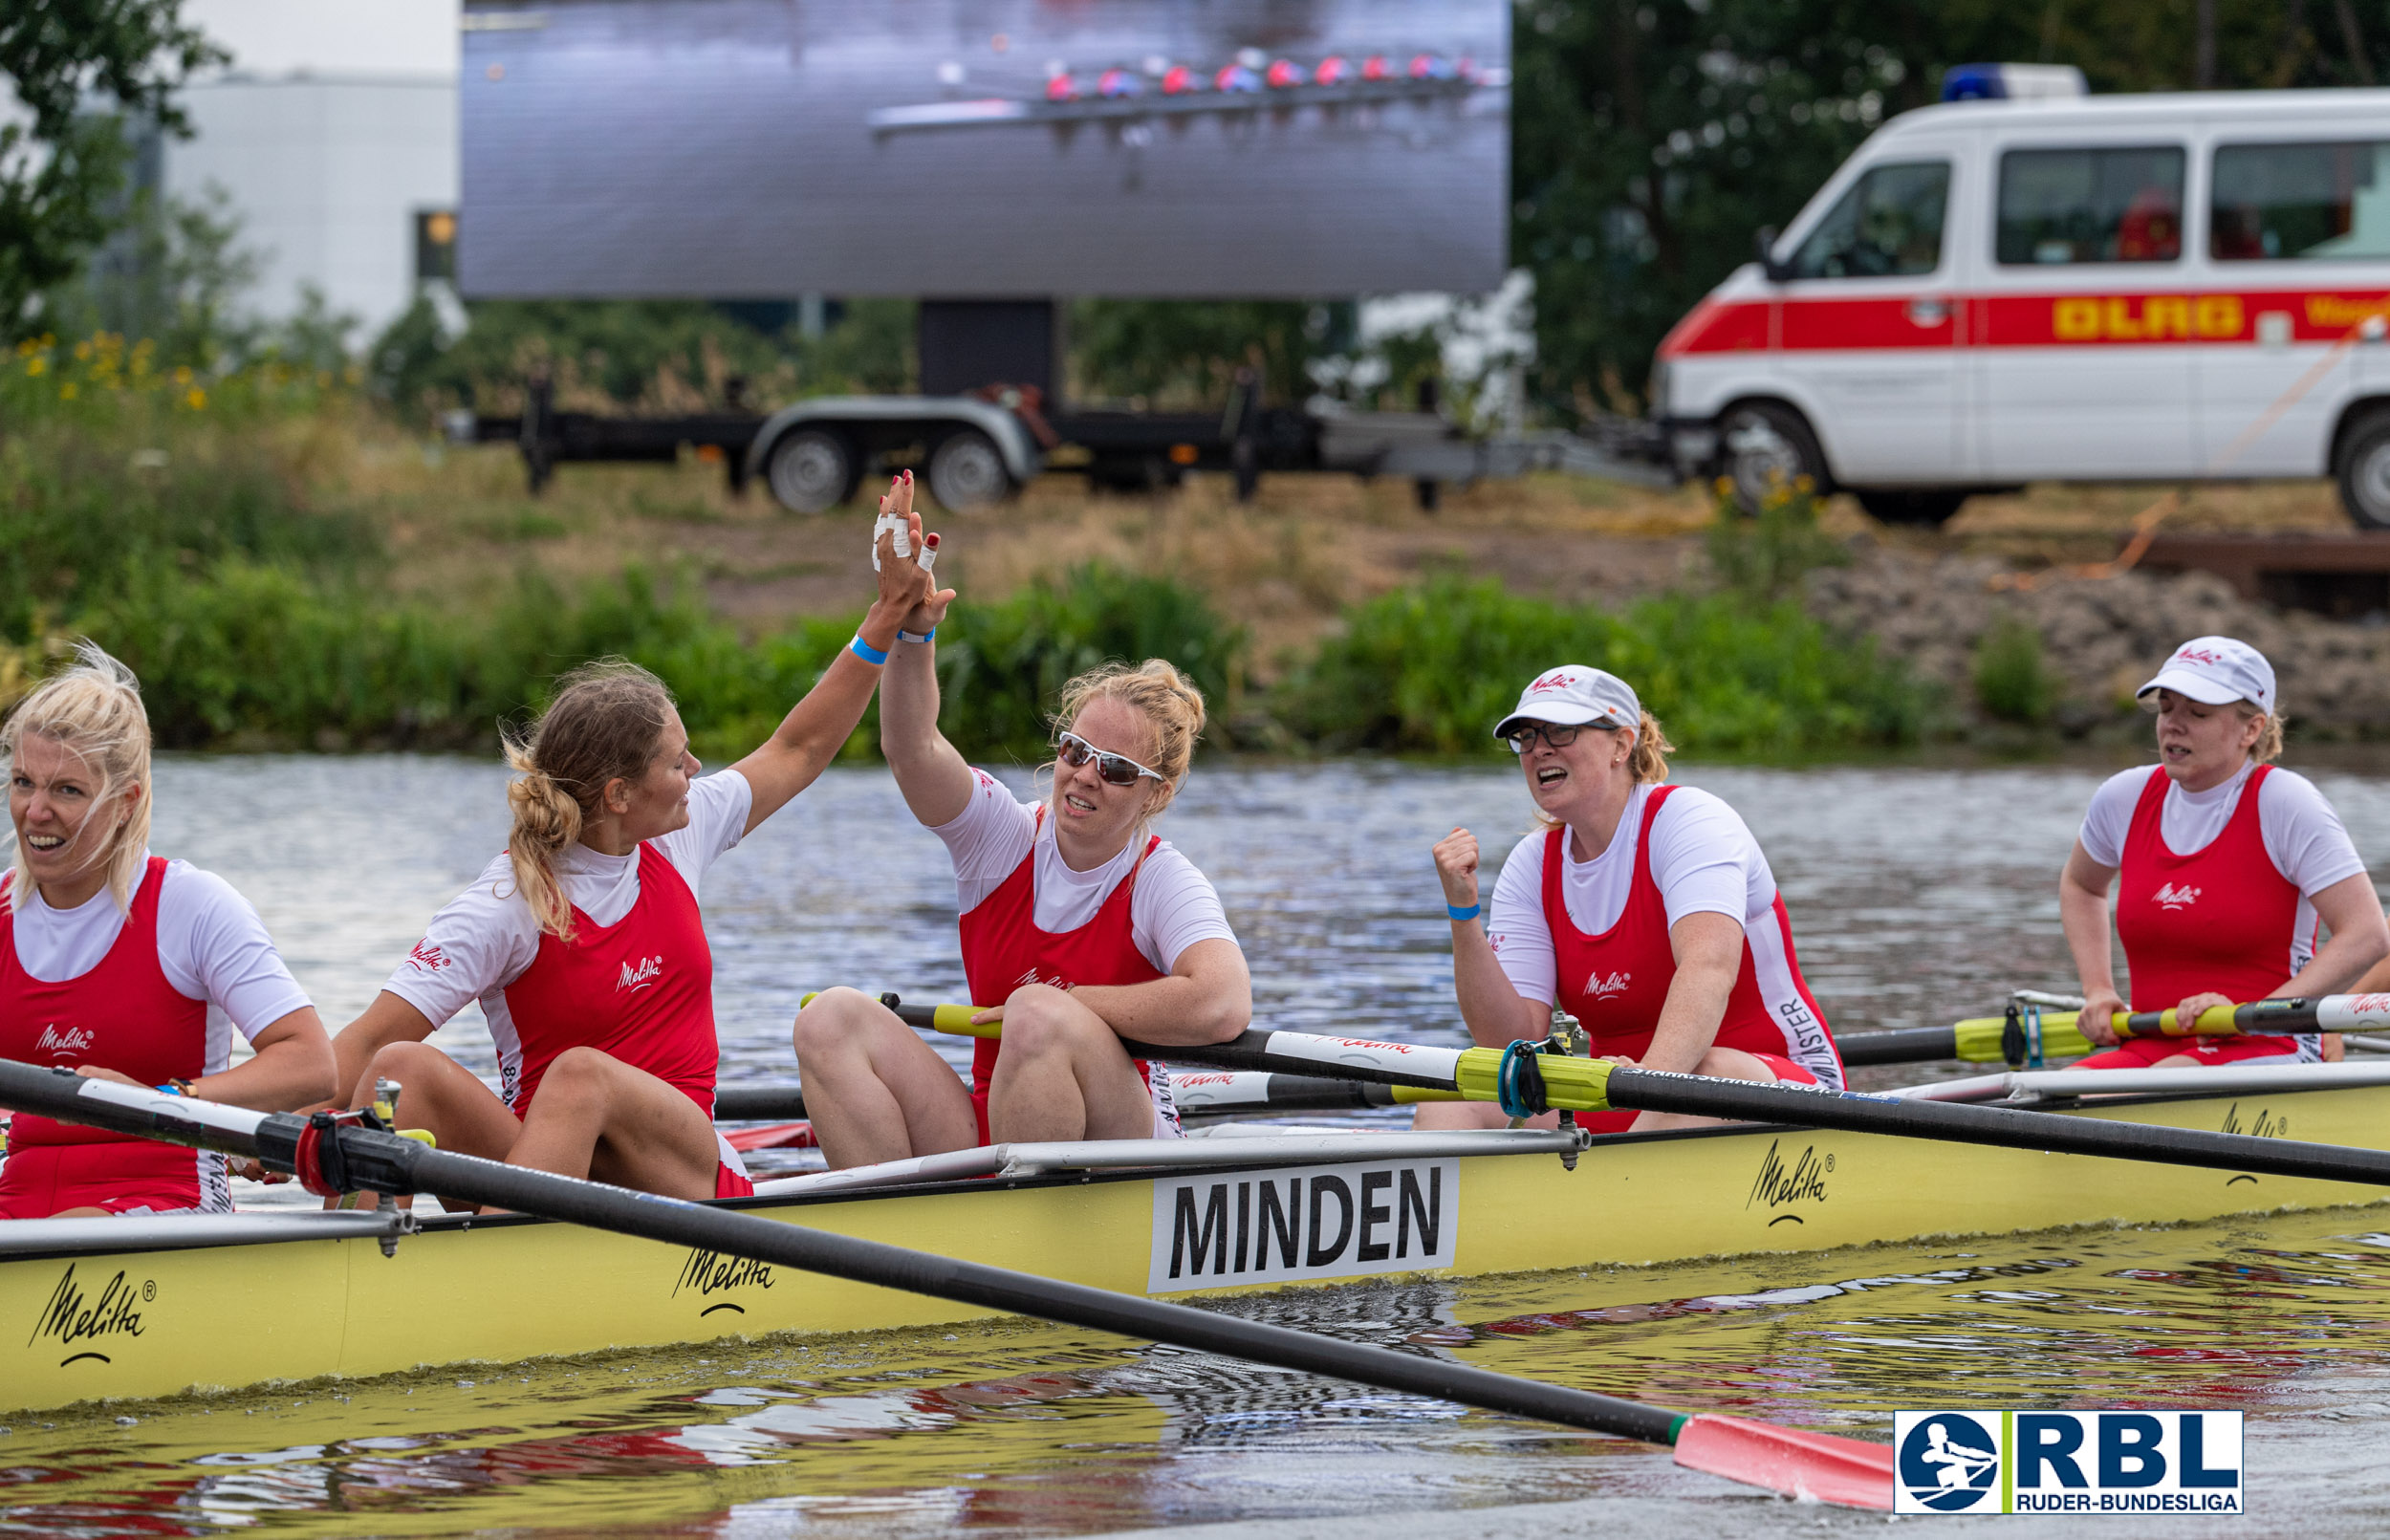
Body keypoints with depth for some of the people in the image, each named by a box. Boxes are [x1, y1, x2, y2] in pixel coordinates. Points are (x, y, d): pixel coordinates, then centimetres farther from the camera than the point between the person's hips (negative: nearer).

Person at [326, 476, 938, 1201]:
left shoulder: (676, 839, 8)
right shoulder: (505, 907, -10)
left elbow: (796, 752, 23)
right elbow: (367, 1040, -13)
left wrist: (889, 617, 21)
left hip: (686, 1170, 3)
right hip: (546, 1171, -3)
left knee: (582, 1075, -33)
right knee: (405, 1070, -30)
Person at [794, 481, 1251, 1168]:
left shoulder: (1162, 881, -9)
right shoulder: (1006, 835, 2)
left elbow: (1223, 1007, -28)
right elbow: (913, 750, -16)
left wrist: (1067, 1005, -18)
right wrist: (914, 633, -34)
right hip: (985, 1135, 5)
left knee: (1041, 1017, -34)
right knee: (831, 1020, -15)